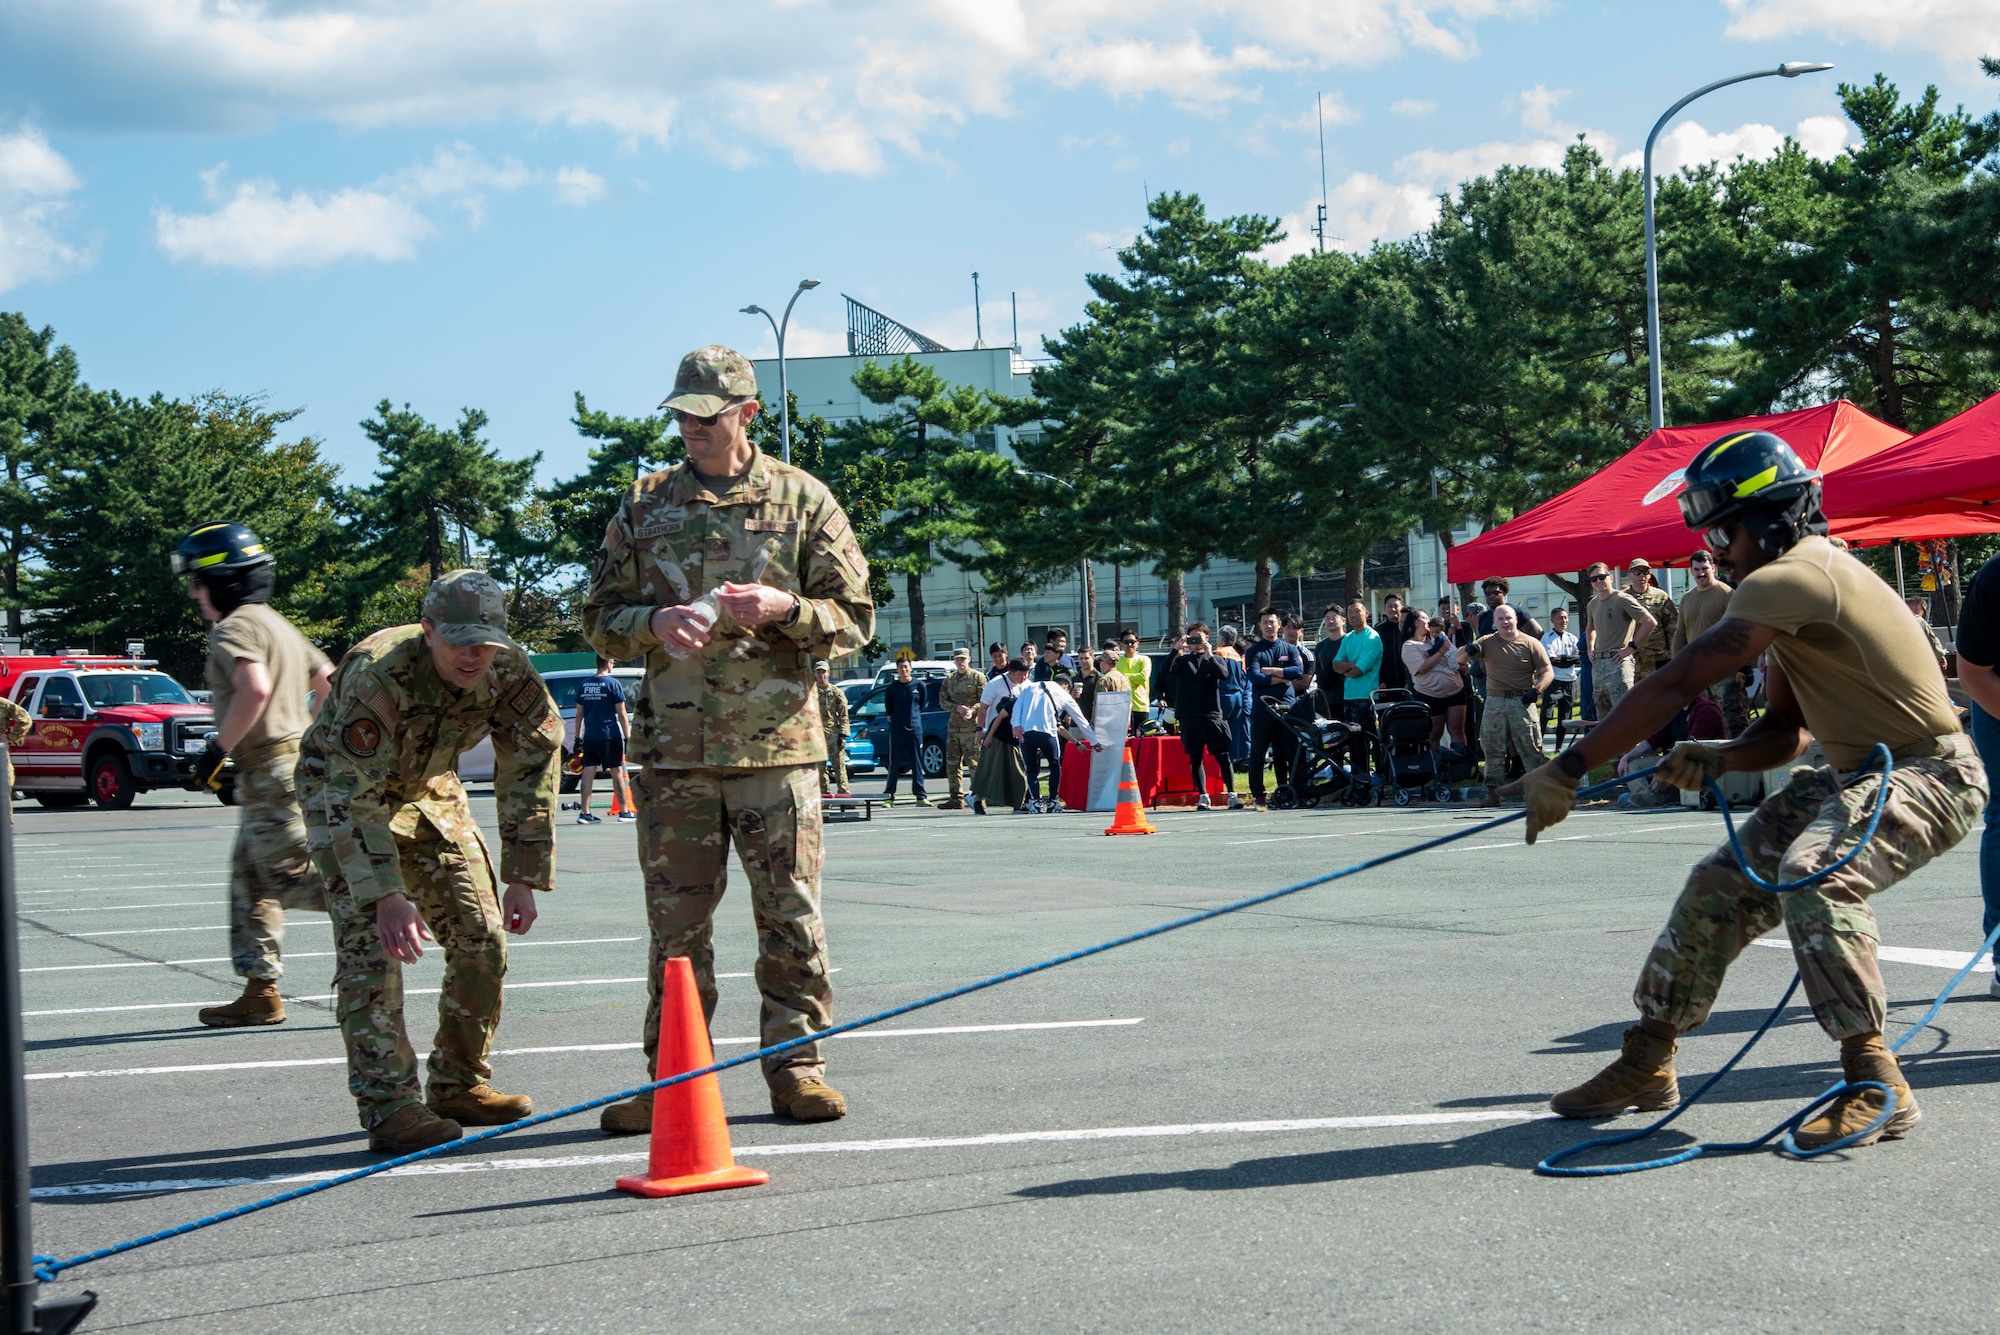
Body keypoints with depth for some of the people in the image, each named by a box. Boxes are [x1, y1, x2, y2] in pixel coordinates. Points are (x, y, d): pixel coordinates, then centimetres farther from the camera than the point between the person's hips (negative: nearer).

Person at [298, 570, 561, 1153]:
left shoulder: (510, 674, -21)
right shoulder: (376, 675, -36)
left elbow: (531, 773, -10)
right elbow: (356, 798, -35)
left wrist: (524, 879, -12)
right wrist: (386, 894, -41)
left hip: (429, 789, 5)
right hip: (341, 793, -5)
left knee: (482, 939, 0)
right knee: (371, 944, -19)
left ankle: (460, 1086, 15)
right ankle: (389, 1109, -18)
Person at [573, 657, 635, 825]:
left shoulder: (583, 684, 8)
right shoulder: (613, 684, -7)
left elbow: (579, 714, 11)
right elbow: (621, 714, -8)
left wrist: (578, 738, 16)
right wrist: (628, 737, -3)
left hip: (589, 737, 4)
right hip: (610, 736, -4)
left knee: (588, 773, 3)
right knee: (617, 773, 3)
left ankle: (584, 813, 0)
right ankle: (624, 812, 8)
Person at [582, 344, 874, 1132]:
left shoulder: (803, 501, 5)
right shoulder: (645, 506, 11)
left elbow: (854, 619, 5)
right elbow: (599, 619, 13)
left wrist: (781, 609, -14)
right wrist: (654, 622, -8)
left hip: (776, 742, -2)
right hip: (672, 748, 2)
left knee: (791, 913, 0)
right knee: (676, 919, 4)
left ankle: (794, 1066, 11)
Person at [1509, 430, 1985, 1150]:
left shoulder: (1793, 576, -21)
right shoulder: (1801, 580, 12)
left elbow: (1677, 684, -25)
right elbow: (1787, 727, 13)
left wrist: (1568, 769, -23)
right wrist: (1718, 758, -8)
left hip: (1927, 775, -11)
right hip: (1851, 775, 11)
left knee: (1813, 874, -35)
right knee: (1720, 884, 7)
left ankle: (1876, 1086, -29)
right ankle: (1646, 1063, 19)